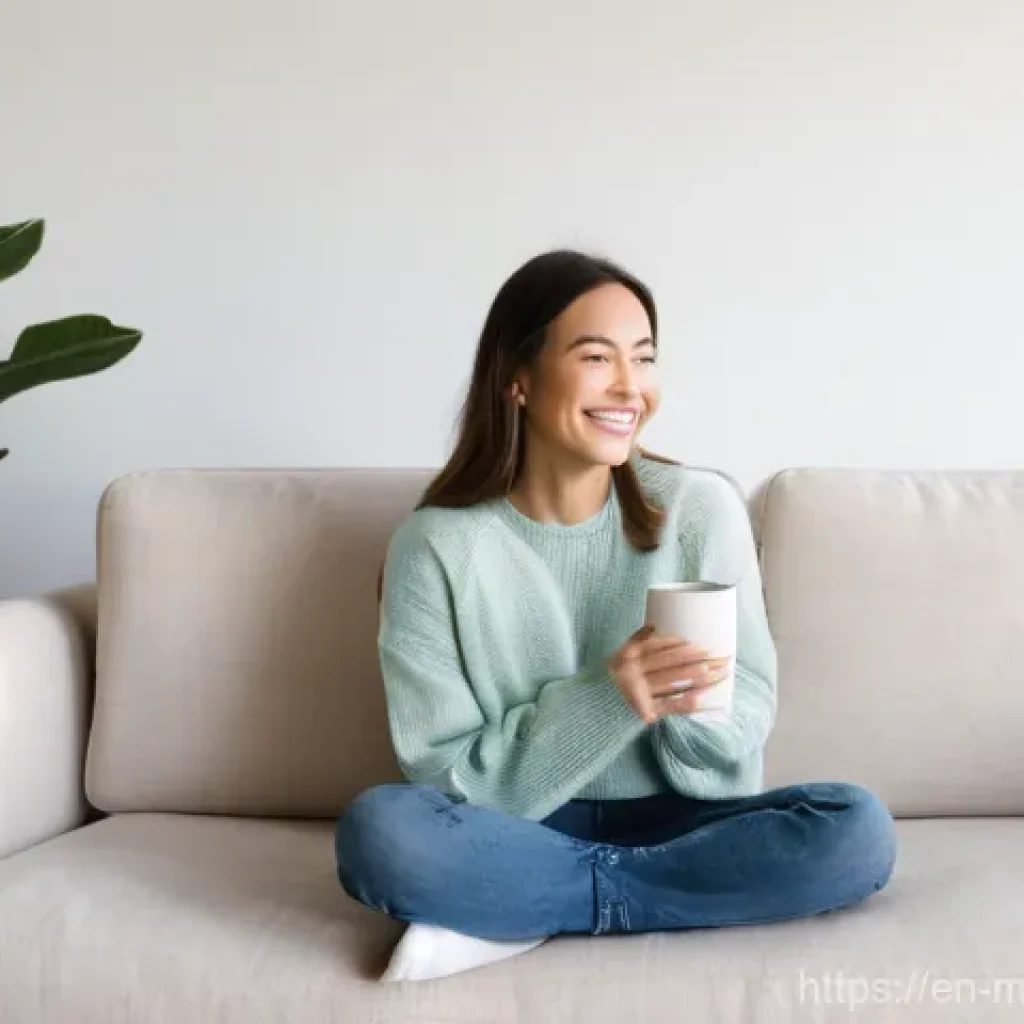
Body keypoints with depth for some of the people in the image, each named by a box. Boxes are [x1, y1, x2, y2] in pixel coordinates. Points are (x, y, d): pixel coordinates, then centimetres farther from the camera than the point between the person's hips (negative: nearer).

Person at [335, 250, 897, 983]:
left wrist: (693, 705, -28)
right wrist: (605, 700, -27)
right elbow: (449, 775, -12)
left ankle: (514, 910, -17)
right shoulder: (437, 544, -11)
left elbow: (744, 728, -3)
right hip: (516, 835, -2)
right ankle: (638, 890, -14)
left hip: (678, 825, 3)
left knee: (855, 828, -26)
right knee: (379, 831, -31)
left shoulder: (702, 508, -7)